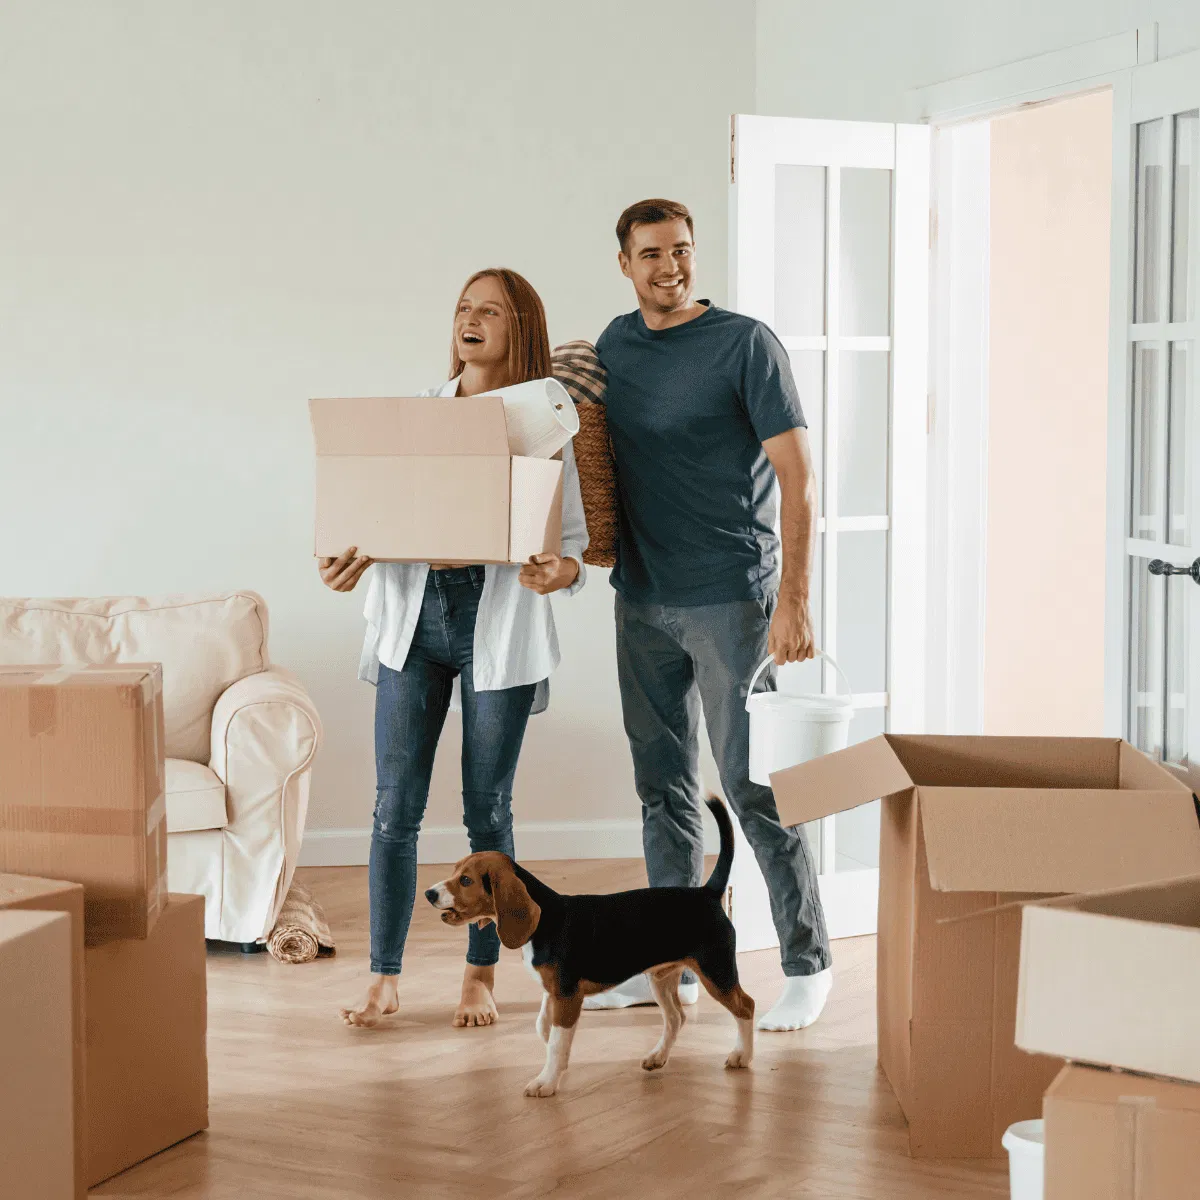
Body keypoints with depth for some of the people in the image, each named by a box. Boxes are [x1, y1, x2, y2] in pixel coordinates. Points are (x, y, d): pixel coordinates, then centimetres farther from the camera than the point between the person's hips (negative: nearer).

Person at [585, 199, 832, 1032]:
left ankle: (807, 963, 8)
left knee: (754, 788, -4)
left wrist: (794, 601, -19)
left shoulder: (745, 344, -8)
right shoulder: (614, 346, 10)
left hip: (730, 600, -6)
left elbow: (798, 478, -12)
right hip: (643, 602, 6)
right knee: (665, 789, 12)